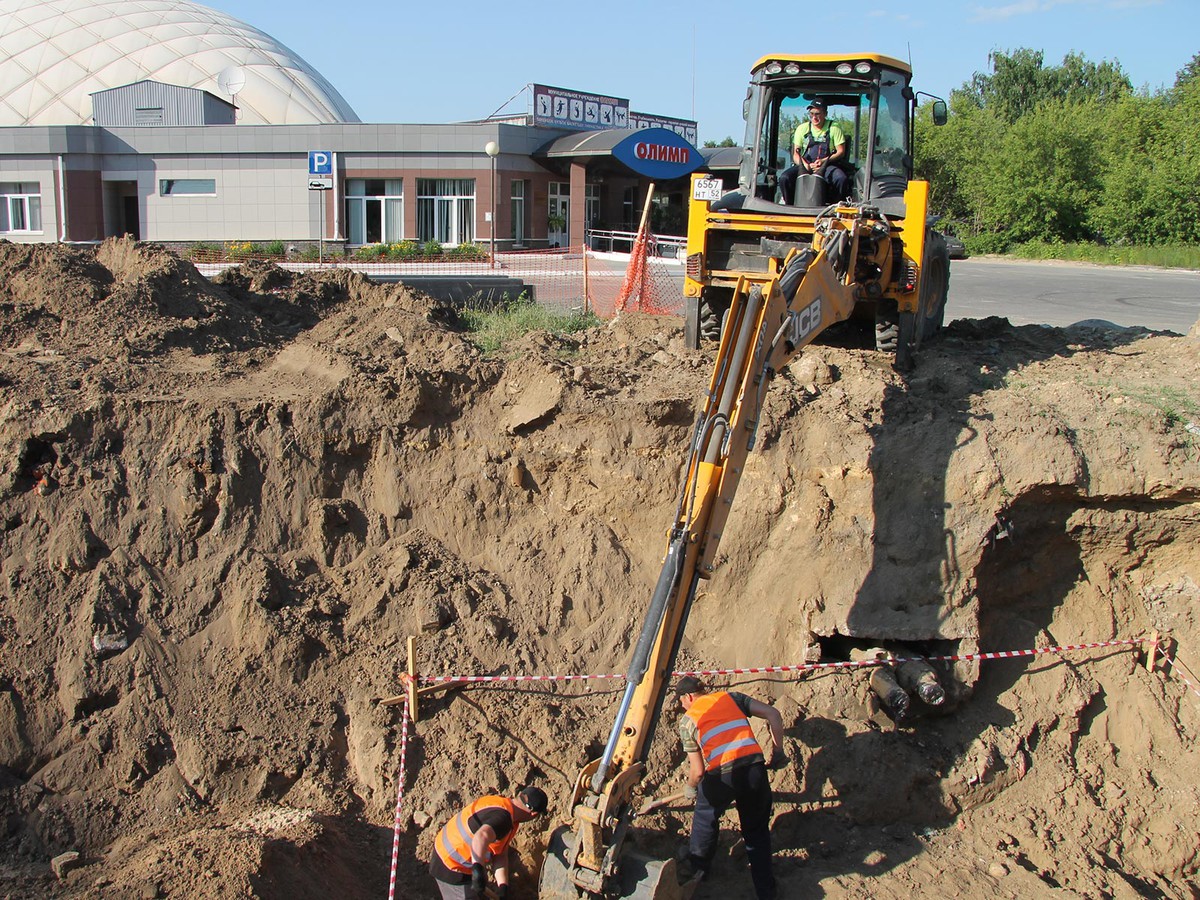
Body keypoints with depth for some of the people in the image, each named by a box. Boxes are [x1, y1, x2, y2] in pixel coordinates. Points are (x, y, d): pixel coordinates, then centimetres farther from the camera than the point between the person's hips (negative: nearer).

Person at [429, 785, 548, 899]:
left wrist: (503, 886, -14)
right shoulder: (502, 818, -32)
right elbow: (482, 837, -55)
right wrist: (478, 869, -64)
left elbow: (500, 855, -4)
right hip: (452, 869, -9)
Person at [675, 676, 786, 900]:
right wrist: (777, 752, 19)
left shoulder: (687, 720, 9)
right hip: (755, 767, 3)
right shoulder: (730, 697, 18)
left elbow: (697, 771, 5)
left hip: (722, 775, -3)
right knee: (757, 831, 20)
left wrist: (691, 788, 27)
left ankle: (697, 864, 45)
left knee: (706, 816, 28)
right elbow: (773, 714, 9)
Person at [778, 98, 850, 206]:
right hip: (805, 165, 2)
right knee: (784, 177, -26)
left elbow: (841, 152, 2)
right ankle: (790, 206, -9)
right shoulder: (802, 128, 10)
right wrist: (805, 165, -15)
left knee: (842, 179, -33)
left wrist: (823, 161, -15)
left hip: (827, 166, -2)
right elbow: (795, 153, 7)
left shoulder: (834, 128, 5)